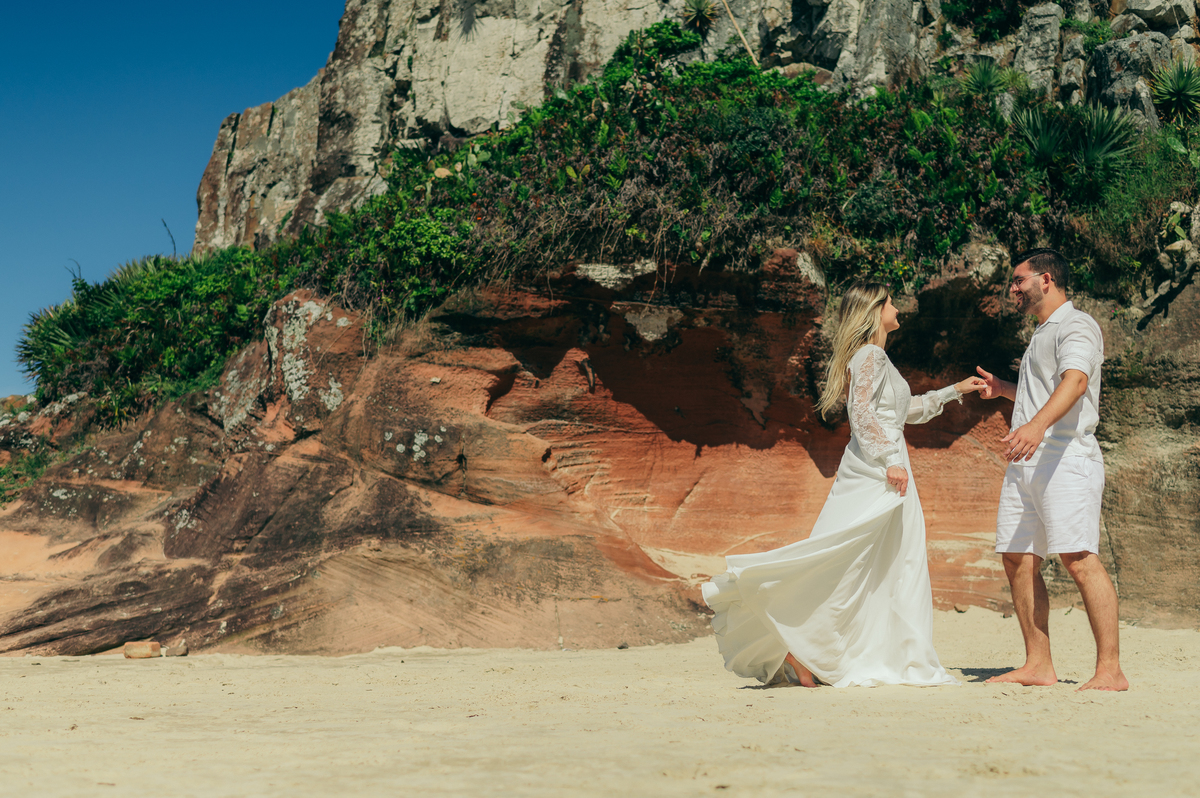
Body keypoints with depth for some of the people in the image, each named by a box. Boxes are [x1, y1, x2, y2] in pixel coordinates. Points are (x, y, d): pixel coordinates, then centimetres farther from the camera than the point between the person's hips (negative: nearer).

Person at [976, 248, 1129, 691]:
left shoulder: (1077, 326, -4)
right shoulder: (1041, 334, 26)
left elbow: (1075, 381, -25)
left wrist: (1037, 425, -40)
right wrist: (1004, 389, 33)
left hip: (1066, 457, -10)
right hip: (1026, 462, 10)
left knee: (1080, 559, -15)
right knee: (1018, 561, 5)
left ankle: (1110, 670, -13)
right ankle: (1038, 665, 11)